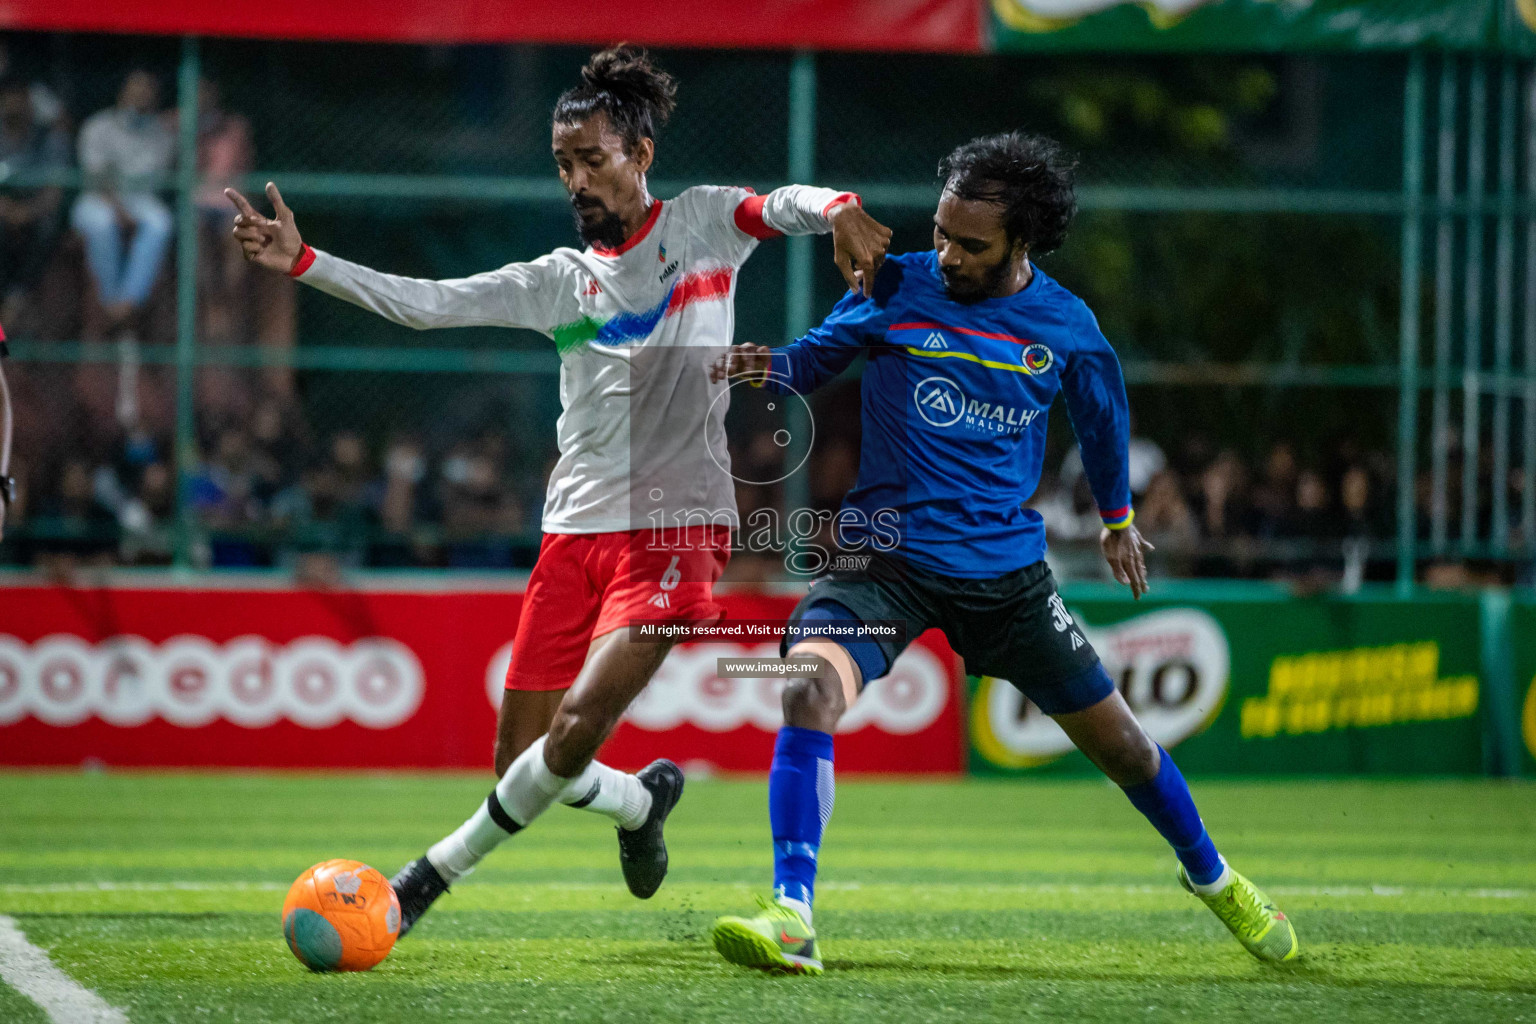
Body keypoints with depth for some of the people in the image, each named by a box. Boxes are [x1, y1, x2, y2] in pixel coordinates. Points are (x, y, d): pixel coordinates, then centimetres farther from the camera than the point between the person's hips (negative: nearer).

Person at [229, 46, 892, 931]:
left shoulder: (702, 223, 5)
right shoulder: (562, 281, 13)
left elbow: (783, 207, -12)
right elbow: (427, 303, 7)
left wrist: (837, 210, -35)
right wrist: (302, 262, -2)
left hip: (674, 529, -5)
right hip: (575, 529, 5)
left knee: (576, 731, -19)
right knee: (522, 757, 0)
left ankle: (442, 868, 1)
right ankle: (642, 802, 30)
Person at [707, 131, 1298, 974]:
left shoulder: (1065, 327, -2)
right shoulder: (895, 288, -6)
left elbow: (1101, 411, 17)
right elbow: (813, 361, 3)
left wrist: (1117, 517, 31)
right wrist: (768, 366, -21)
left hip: (1007, 569, 2)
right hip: (889, 556, -2)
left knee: (1114, 737, 11)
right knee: (812, 687, -29)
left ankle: (1209, 875, 40)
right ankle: (790, 916, -30)